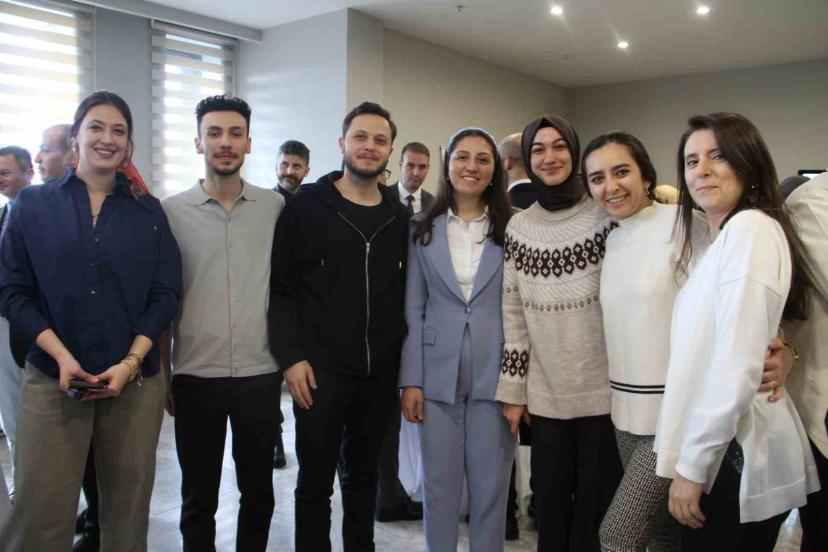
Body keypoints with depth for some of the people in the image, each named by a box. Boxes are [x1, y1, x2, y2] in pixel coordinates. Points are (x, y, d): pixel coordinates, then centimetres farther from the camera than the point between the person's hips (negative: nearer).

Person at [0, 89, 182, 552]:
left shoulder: (148, 211, 7)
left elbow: (166, 294, 3)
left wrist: (130, 363, -10)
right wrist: (61, 356, -11)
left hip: (136, 382, 1)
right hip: (54, 380, -1)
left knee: (128, 509, 8)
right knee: (40, 513, -2)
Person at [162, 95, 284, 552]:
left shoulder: (276, 207, 2)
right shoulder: (170, 211, -1)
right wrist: (160, 371, 4)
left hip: (260, 374, 1)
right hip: (195, 376, 0)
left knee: (258, 492, 14)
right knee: (198, 497, 14)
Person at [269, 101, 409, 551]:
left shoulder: (399, 218, 7)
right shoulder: (306, 207, -3)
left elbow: (406, 295, 10)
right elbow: (280, 288, -6)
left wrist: (405, 363, 6)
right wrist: (291, 357, -13)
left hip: (380, 373, 3)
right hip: (320, 370, -3)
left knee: (363, 475, 17)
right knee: (316, 479, 9)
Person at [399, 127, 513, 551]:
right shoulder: (423, 229, 4)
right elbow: (412, 308, 3)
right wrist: (410, 380, -2)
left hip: (495, 376, 0)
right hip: (437, 377, 1)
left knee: (491, 487, 11)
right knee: (439, 486, 11)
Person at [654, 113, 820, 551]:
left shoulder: (751, 227, -14)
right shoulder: (719, 240, 15)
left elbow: (737, 368, -21)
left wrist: (691, 465, -17)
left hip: (735, 455, -9)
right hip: (737, 450, 9)